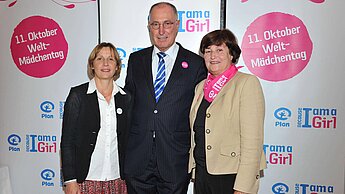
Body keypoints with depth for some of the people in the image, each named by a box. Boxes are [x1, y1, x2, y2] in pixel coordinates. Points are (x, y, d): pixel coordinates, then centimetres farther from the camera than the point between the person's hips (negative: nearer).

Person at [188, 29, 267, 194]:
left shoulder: (247, 83, -9)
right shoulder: (201, 87, 10)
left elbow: (252, 140, -15)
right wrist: (195, 171, 10)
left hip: (230, 176, -5)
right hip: (201, 173, 6)